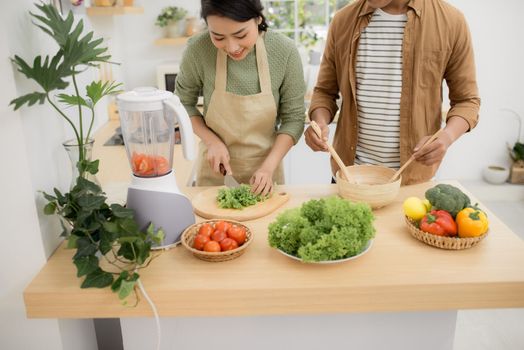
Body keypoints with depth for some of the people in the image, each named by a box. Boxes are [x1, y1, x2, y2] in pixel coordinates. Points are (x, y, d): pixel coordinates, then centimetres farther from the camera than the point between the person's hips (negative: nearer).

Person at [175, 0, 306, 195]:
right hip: (215, 167, 0)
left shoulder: (285, 52, -18)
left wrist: (268, 167, -19)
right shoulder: (198, 50, -18)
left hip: (264, 169, 0)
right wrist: (212, 141, -14)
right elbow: (183, 103, -2)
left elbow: (293, 118, -9)